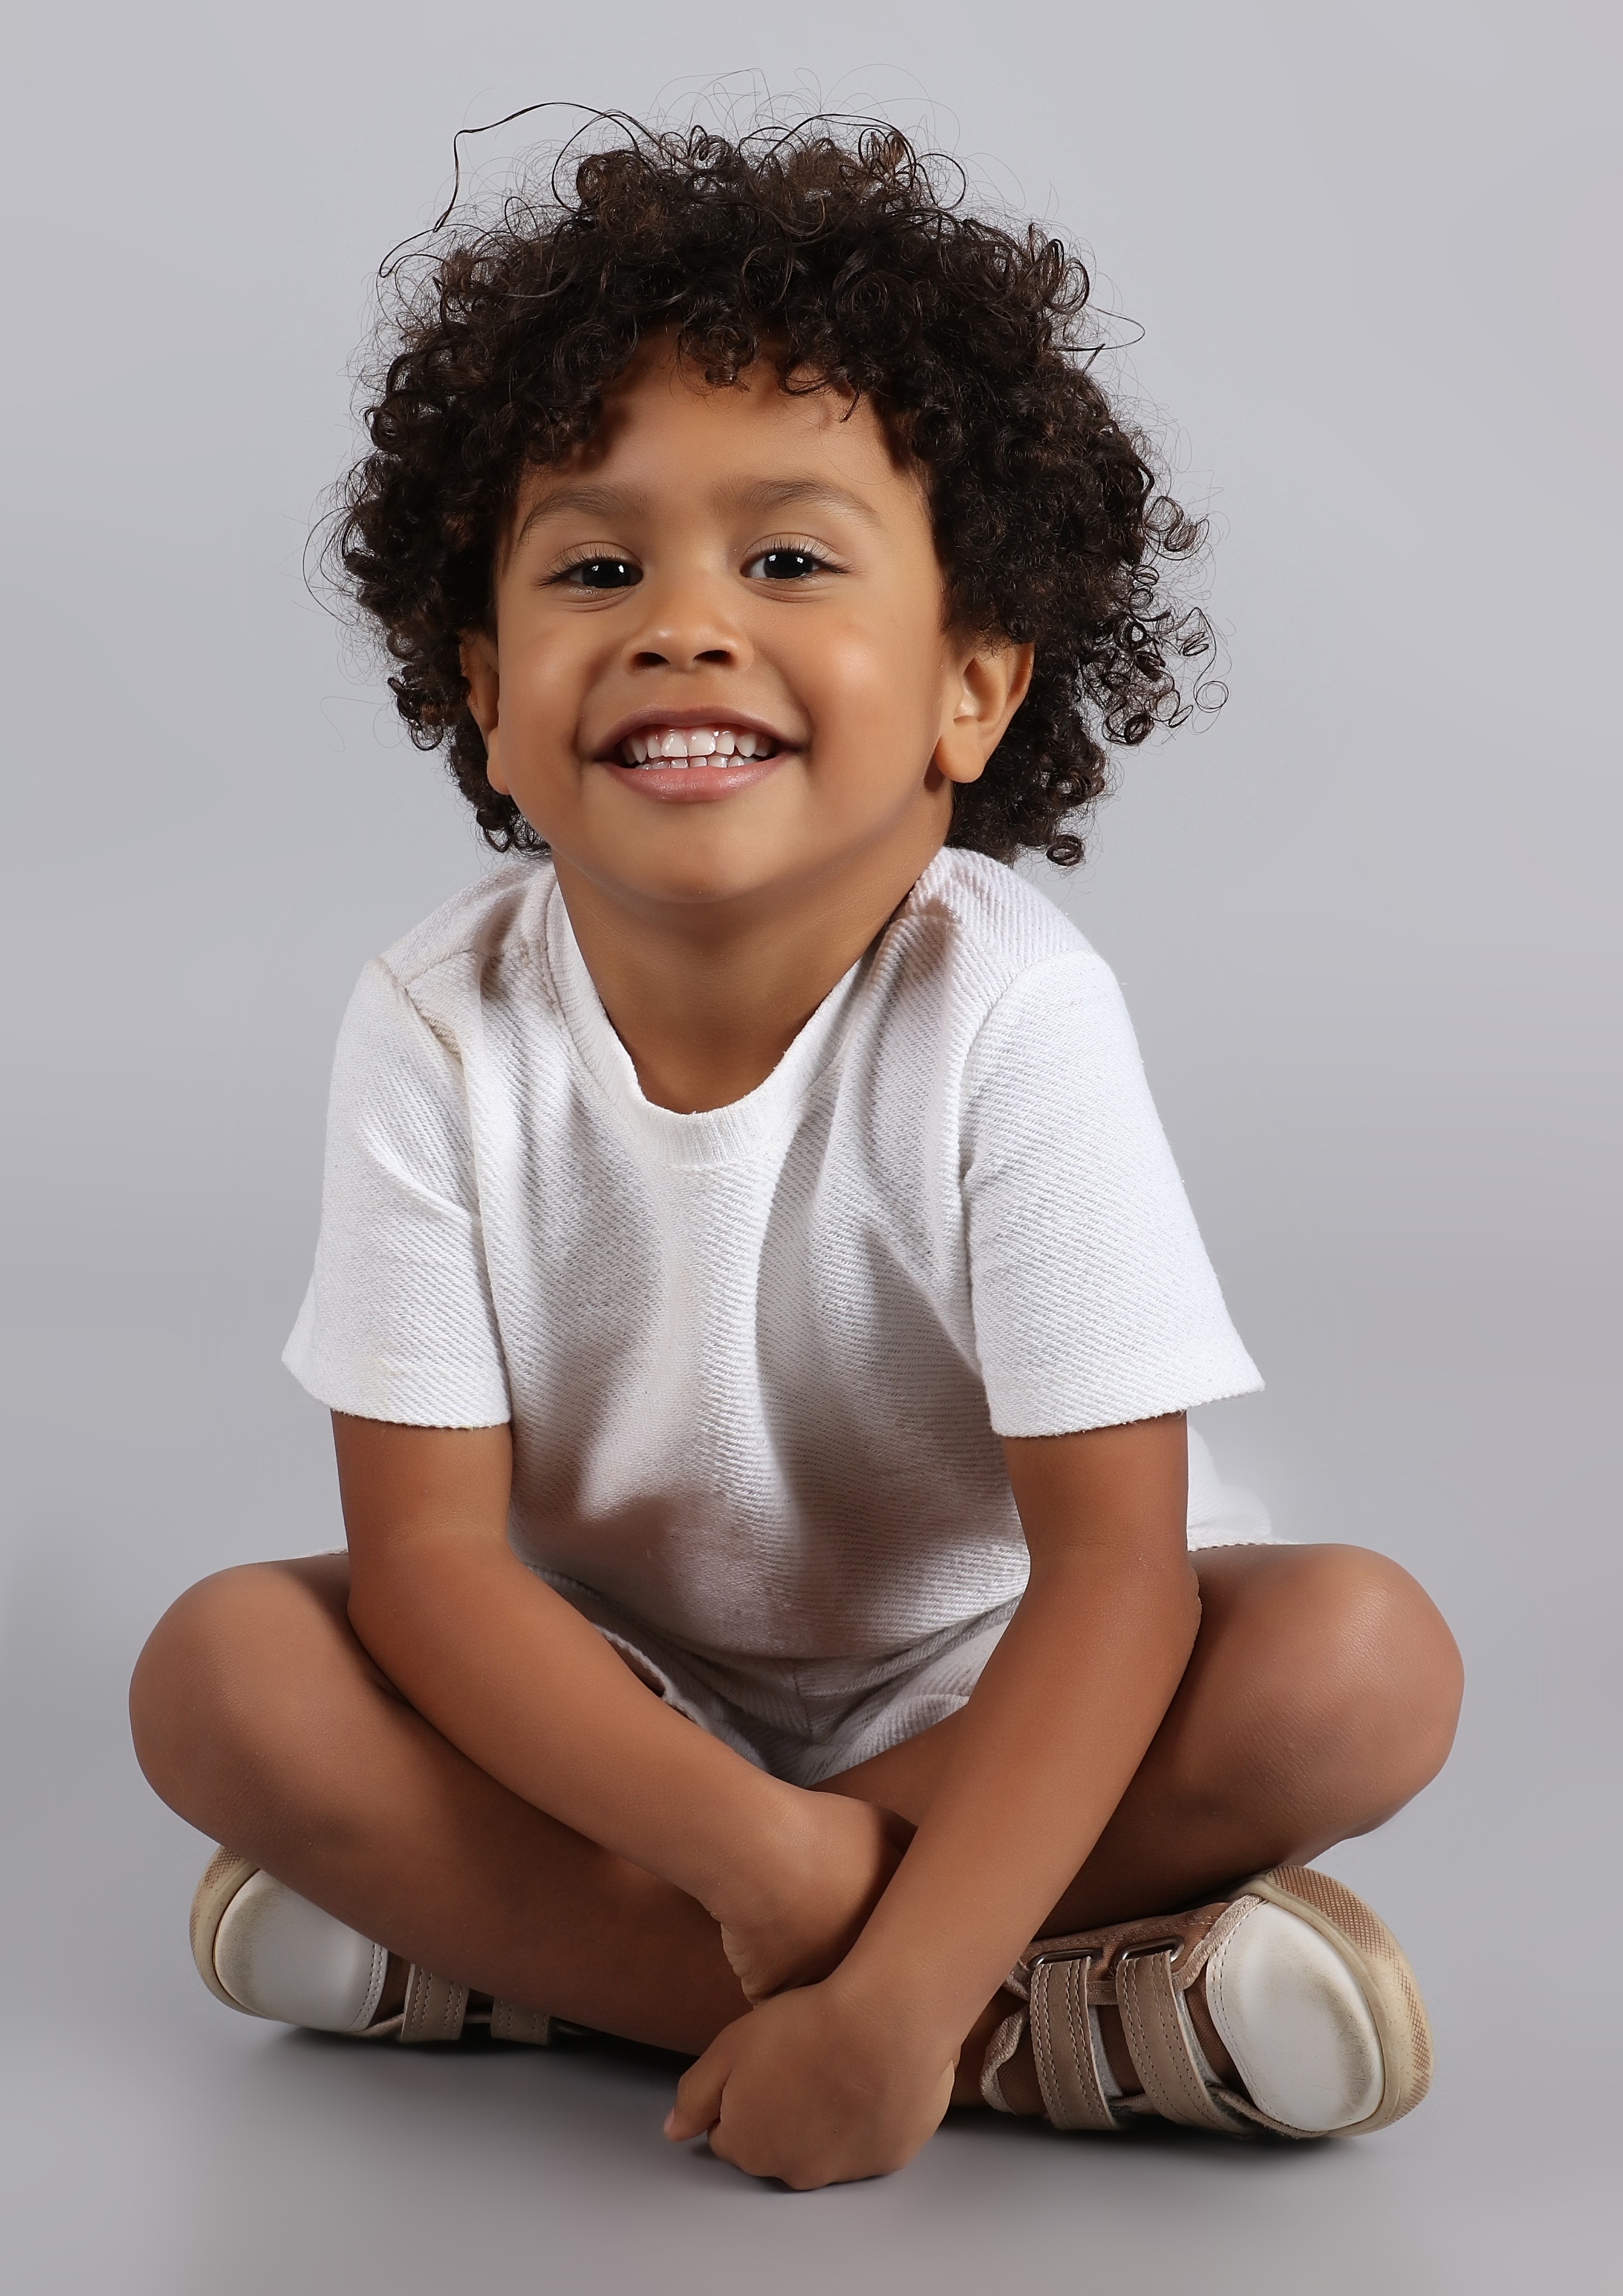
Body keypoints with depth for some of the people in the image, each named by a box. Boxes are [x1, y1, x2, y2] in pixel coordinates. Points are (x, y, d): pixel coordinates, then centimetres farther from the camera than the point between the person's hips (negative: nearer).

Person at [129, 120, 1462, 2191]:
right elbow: (424, 1549, -19)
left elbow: (1112, 1558, -26)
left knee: (1362, 1663, -25)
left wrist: (891, 1996, -37)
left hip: (966, 1683, -1)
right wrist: (749, 1839, -33)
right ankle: (1052, 2016, -25)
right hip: (604, 1705, 2)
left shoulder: (1011, 1017, -24)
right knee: (220, 1674, -23)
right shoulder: (441, 1031, -18)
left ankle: (499, 1940, -25)